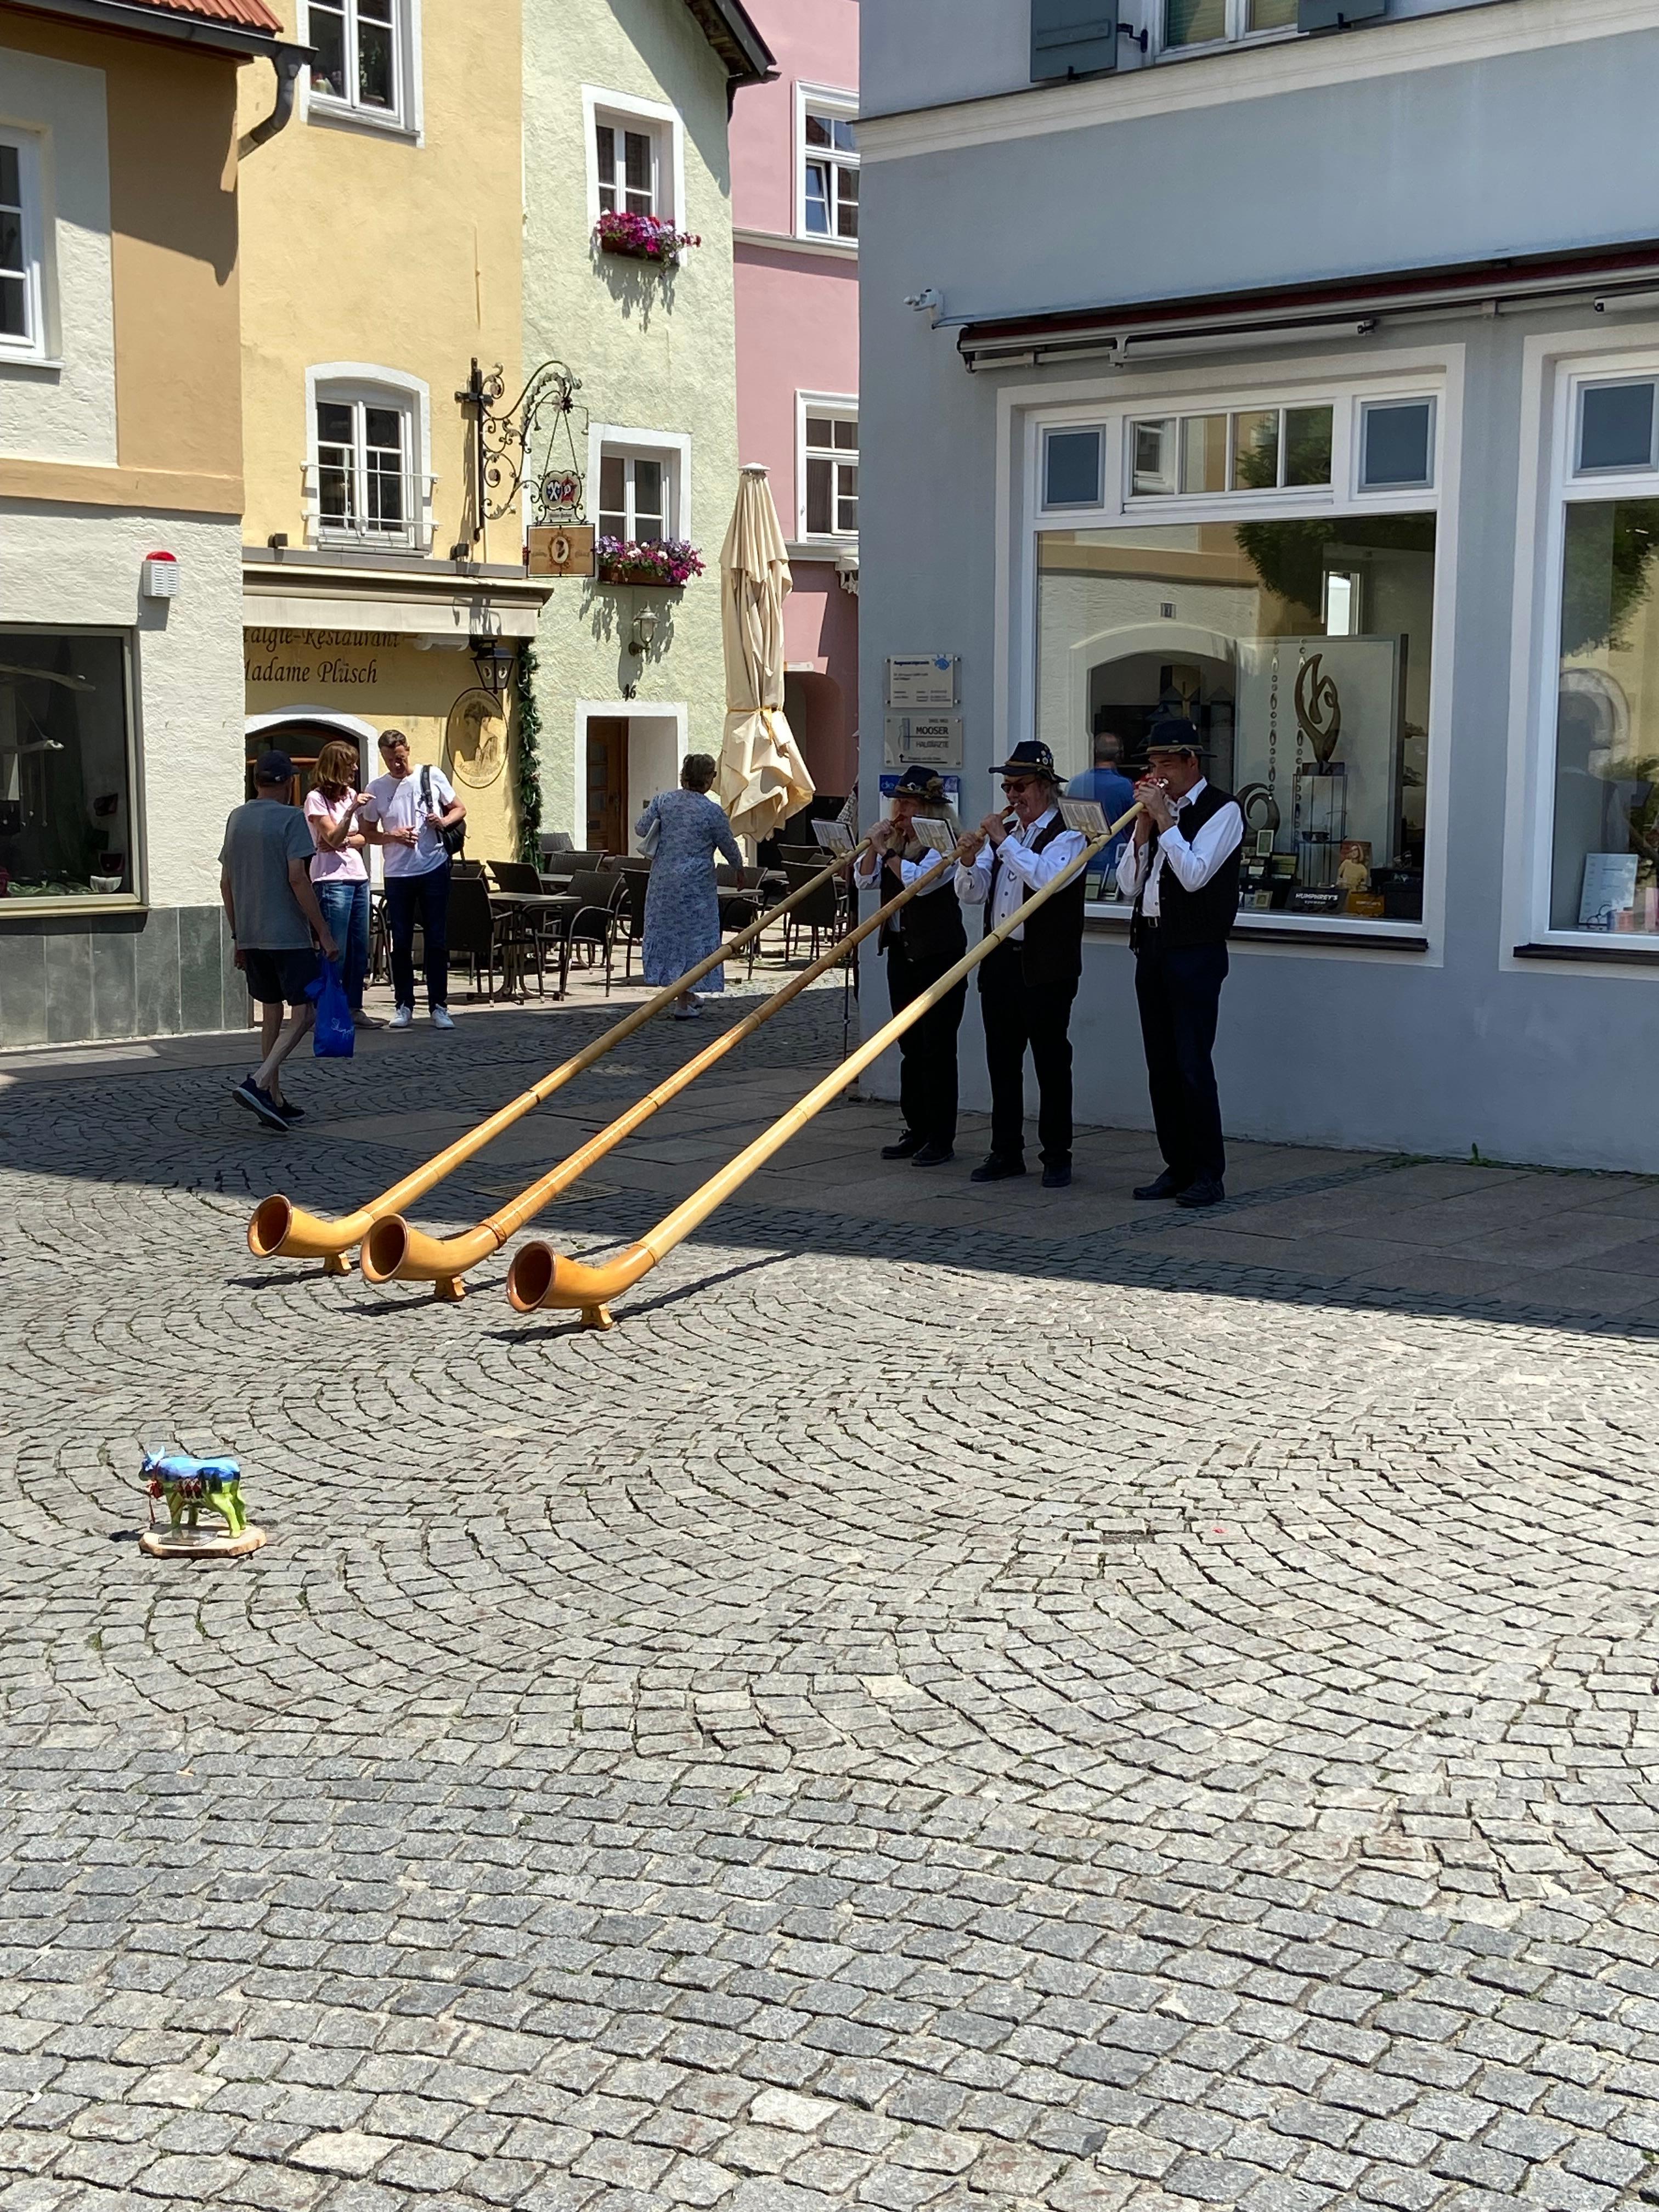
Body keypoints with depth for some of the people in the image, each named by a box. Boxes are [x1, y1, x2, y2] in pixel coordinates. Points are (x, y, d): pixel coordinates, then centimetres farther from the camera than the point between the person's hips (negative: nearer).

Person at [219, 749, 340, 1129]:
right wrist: (324, 933, -13)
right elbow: (297, 878, -16)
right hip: (288, 934, -7)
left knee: (271, 1014, 14)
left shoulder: (237, 818, 11)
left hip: (251, 936, 7)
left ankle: (275, 1101, 14)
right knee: (303, 1013, -4)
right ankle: (257, 1083, -20)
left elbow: (226, 882, 14)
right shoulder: (290, 818, -9)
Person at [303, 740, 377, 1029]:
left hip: (358, 878, 7)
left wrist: (345, 841, -6)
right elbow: (333, 837, -14)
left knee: (359, 948, 5)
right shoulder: (317, 798, -5)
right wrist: (352, 810, -26)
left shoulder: (351, 794, 16)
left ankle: (354, 1008, 10)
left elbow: (363, 838, 14)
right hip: (332, 880, -7)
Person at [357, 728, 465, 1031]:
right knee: (401, 942, 4)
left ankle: (439, 1006, 7)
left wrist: (445, 821, -10)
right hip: (397, 874, 1)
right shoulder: (377, 789, 4)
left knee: (437, 940, 0)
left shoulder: (432, 777, 2)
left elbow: (460, 809, 11)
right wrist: (393, 837, -9)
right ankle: (404, 1005, 13)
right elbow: (368, 833, 9)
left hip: (434, 869, -1)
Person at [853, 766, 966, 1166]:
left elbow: (920, 880, -24)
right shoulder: (896, 841, 12)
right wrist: (875, 848, -5)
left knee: (937, 1047, -5)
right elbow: (864, 881, 10)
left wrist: (890, 852, -13)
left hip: (938, 953, -8)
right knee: (910, 1046, 11)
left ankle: (941, 1139, 0)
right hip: (901, 951, 8)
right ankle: (916, 1131, 19)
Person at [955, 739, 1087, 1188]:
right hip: (1000, 962, 7)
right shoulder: (1003, 834, 16)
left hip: (1046, 968, -7)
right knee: (1002, 1061, 10)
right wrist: (971, 858, -6)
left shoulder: (1068, 836, -5)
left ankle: (1057, 1157, 5)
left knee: (1051, 1062, -1)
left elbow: (1048, 878, -25)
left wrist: (1004, 842, -20)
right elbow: (971, 894, 13)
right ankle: (1006, 1152, 18)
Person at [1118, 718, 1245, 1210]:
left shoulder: (1222, 810, -5)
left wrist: (1164, 818, -12)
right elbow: (1128, 884, 11)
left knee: (1192, 1063, -9)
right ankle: (1177, 1167, 16)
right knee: (1161, 1063, 8)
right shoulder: (1155, 808, 16)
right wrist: (1144, 824, 1)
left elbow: (1194, 875, -17)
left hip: (1195, 949, -7)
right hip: (1151, 944, 7)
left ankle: (1208, 1175, -3)